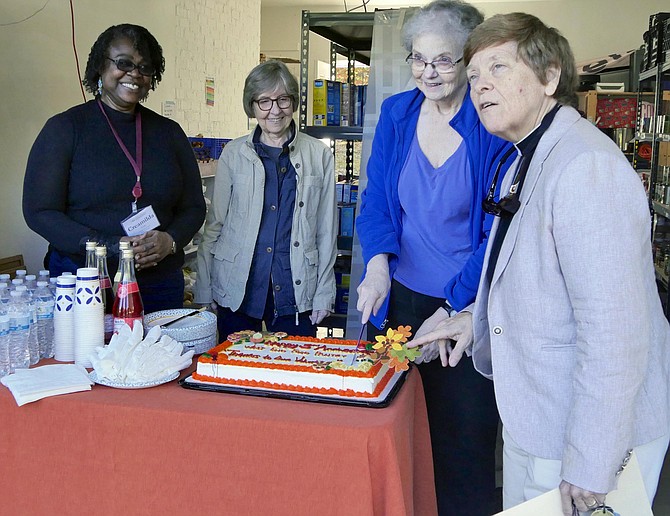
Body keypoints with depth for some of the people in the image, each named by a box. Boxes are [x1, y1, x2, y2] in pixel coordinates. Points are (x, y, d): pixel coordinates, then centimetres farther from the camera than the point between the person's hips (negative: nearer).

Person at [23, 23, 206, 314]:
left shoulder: (169, 132, 10)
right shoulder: (65, 128, -1)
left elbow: (193, 207, 11)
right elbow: (39, 211, -7)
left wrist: (170, 241, -11)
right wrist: (111, 247, -19)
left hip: (160, 284, 3)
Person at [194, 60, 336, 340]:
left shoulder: (319, 155, 4)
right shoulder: (234, 154, 4)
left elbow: (326, 231, 6)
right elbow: (214, 225, 7)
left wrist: (324, 294, 3)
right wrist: (203, 293, 4)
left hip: (295, 292, 0)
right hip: (236, 292, 0)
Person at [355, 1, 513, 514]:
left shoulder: (493, 126, -11)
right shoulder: (396, 113, 3)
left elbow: (498, 232, -12)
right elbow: (377, 198, 4)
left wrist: (451, 311, -18)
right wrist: (379, 260, -16)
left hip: (468, 307, -3)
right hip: (402, 298, 4)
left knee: (464, 440, 8)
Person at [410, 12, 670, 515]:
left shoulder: (587, 167, -25)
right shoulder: (528, 160, 10)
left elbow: (615, 335, -29)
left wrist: (589, 470, -25)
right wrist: (476, 318, 13)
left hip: (592, 436, -9)